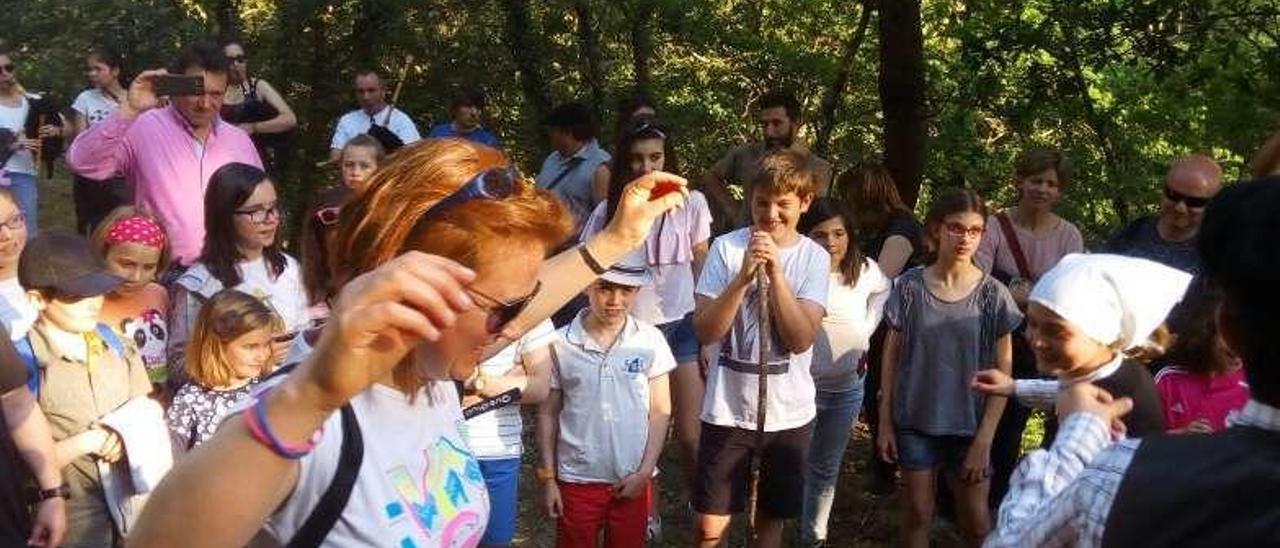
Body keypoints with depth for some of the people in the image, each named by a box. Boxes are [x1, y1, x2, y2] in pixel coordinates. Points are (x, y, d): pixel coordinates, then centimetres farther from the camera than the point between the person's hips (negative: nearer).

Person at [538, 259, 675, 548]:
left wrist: (645, 471, -5)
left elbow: (660, 411, 0)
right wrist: (547, 478, 0)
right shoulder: (561, 343, -8)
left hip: (633, 479, 1)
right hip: (577, 479, -1)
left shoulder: (650, 340, -6)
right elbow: (548, 413, 0)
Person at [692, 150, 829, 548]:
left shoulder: (814, 258, -4)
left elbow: (801, 339, -15)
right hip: (727, 409, -1)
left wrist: (775, 272, -22)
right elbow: (705, 331, -13)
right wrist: (744, 277, -24)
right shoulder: (726, 247, -8)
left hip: (788, 412, 1)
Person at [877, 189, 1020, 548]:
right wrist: (885, 421, 1)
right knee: (917, 514, 11)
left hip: (969, 425, 0)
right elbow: (892, 356, 2)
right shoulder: (909, 287, -6)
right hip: (915, 422, 1)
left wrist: (984, 438, -9)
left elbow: (1003, 373, -5)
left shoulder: (992, 295, -8)